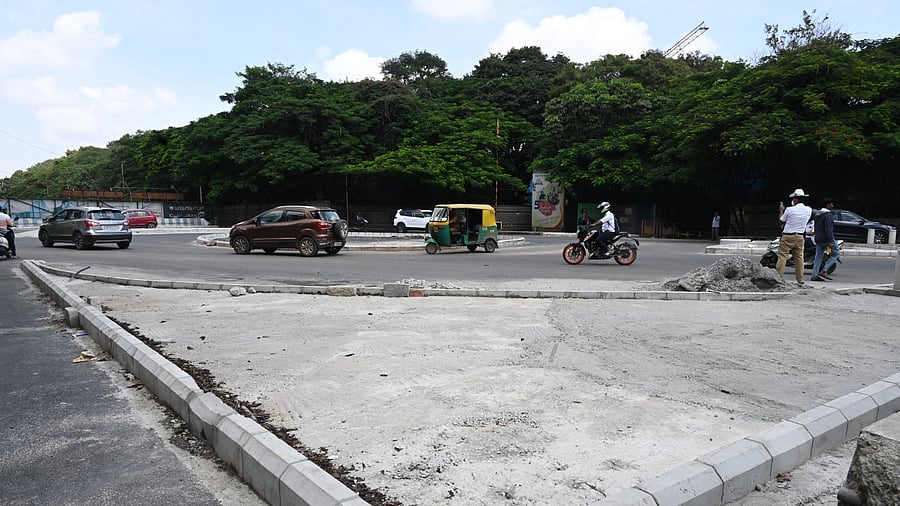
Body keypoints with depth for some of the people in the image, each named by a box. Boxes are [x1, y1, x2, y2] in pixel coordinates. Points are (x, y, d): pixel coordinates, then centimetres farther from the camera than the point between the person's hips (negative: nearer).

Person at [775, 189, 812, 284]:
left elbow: (781, 220, 1)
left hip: (788, 236, -5)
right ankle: (800, 280, 10)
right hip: (800, 237, 5)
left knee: (782, 256, -3)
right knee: (799, 257, 8)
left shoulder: (789, 210, -14)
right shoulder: (809, 210, 1)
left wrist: (781, 210, 16)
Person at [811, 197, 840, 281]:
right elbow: (828, 229, -19)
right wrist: (831, 241, -21)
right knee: (836, 254, 4)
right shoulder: (828, 215, -13)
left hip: (818, 239, 9)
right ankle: (824, 271, -5)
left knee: (818, 257, 8)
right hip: (826, 239, -9)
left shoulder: (817, 215, 16)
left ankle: (814, 276, 3)